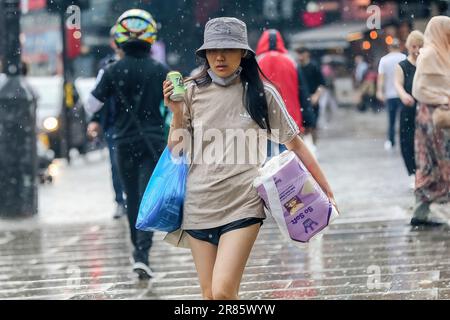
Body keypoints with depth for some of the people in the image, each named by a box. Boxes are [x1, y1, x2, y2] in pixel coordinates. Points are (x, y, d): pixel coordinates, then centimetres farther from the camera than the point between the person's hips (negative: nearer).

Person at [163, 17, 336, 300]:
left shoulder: (261, 94, -2)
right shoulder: (192, 93, 4)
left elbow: (295, 144, 4)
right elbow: (176, 152, 7)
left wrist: (327, 190, 3)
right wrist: (177, 115, -8)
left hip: (243, 205, -3)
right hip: (198, 206, 3)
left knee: (223, 292, -18)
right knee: (210, 296, 7)